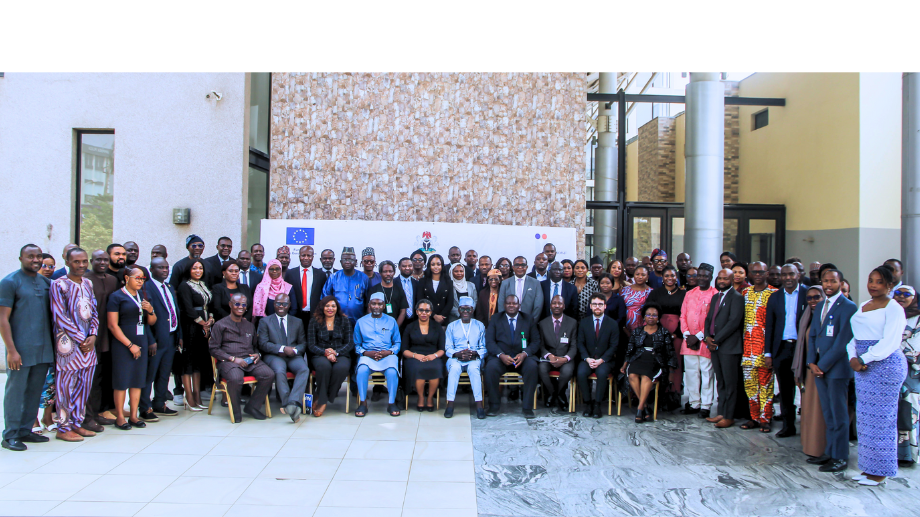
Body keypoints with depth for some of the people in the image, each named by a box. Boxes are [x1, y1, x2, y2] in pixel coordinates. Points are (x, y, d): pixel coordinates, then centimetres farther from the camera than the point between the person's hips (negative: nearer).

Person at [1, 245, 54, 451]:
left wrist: (53, 344, 12)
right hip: (21, 350, -6)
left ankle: (25, 430, 21)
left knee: (35, 392, 10)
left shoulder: (46, 282, 12)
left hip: (43, 349, 6)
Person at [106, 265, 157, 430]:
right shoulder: (116, 296, -5)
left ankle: (133, 415, 14)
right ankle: (120, 417, 8)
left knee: (138, 379, 7)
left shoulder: (143, 295, 13)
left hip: (141, 342, 6)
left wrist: (150, 310, -6)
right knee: (121, 379, -2)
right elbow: (112, 325, -10)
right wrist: (130, 345, -12)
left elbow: (152, 322, 16)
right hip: (122, 344, -5)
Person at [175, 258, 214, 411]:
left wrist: (210, 320, -3)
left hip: (203, 327, 7)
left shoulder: (204, 285, 16)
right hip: (190, 328, -7)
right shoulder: (184, 286, -6)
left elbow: (210, 304, 15)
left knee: (199, 360, 9)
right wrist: (203, 323, -8)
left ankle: (197, 397, 14)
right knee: (188, 360, -3)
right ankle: (189, 399, 1)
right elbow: (188, 309, -13)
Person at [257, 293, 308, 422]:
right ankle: (289, 405, -34)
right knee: (279, 371, -36)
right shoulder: (265, 321, 14)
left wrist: (294, 350, -11)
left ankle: (293, 402, -43)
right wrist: (283, 348, -14)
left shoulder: (297, 322, 22)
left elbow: (303, 344, 13)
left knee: (304, 369, -31)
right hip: (273, 356, -2)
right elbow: (263, 344, 0)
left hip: (293, 356, 2)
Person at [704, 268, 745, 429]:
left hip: (729, 346, -8)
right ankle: (721, 412, 19)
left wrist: (717, 340, -14)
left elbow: (734, 322, -17)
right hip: (714, 345, 8)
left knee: (730, 383, -1)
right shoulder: (715, 297, 18)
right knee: (720, 382, 12)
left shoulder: (736, 297, -9)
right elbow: (709, 318, 17)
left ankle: (729, 416, 5)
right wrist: (707, 336, 0)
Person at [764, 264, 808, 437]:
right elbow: (769, 326, 12)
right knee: (785, 390, 8)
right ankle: (788, 425, 17)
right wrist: (768, 352, 7)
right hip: (781, 348, 3)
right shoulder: (774, 298, 11)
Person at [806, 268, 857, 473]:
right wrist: (812, 362, 2)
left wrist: (823, 364, -13)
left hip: (836, 368, -7)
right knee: (828, 413, 13)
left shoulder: (848, 307, -10)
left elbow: (842, 341, -15)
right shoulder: (820, 307, 15)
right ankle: (830, 452, 21)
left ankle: (840, 458, 7)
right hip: (819, 367, 7)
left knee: (838, 413, 0)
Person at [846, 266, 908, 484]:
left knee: (880, 416, -2)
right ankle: (869, 465, 19)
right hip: (863, 367, 8)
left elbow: (889, 342, -16)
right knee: (865, 416, 10)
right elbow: (855, 337, 15)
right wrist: (853, 357, -2)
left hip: (885, 366, -8)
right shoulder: (863, 306, 16)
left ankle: (880, 471, 8)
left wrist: (864, 359, -16)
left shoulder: (894, 308, -7)